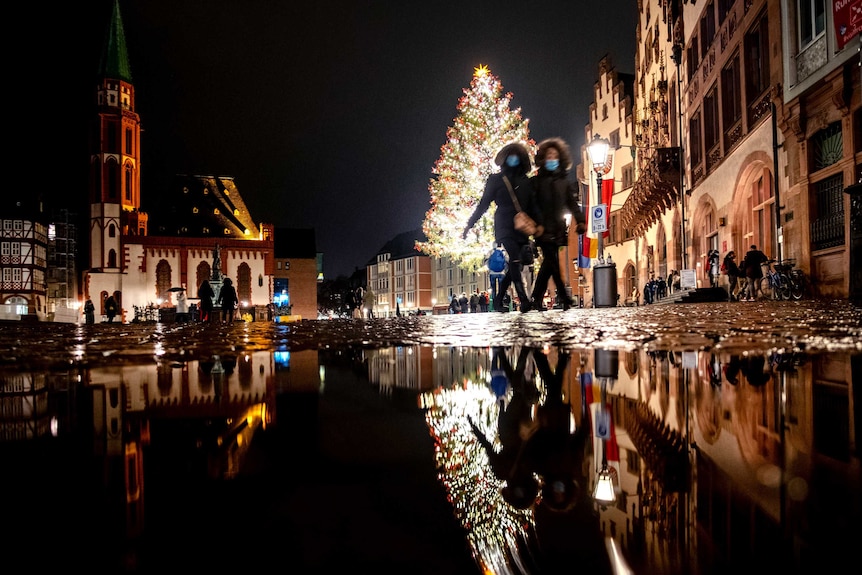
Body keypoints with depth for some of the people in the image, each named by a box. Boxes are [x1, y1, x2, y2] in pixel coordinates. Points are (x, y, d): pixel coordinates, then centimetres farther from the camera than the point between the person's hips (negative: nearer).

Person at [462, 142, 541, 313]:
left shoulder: (526, 182, 15)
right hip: (504, 228, -4)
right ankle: (525, 301, -24)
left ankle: (498, 300, 13)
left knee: (514, 266, 2)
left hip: (522, 229, 4)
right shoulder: (496, 180, 6)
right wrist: (469, 225, 3)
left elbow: (533, 207, 16)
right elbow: (483, 204, 6)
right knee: (515, 261, -20)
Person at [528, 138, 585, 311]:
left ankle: (537, 299, 13)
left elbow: (573, 204, 8)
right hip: (543, 229, -4)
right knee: (553, 262, -12)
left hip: (558, 230, 4)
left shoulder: (566, 182, 13)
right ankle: (563, 297, -13)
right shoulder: (537, 181, 5)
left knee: (548, 264, 5)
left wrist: (580, 221, -6)